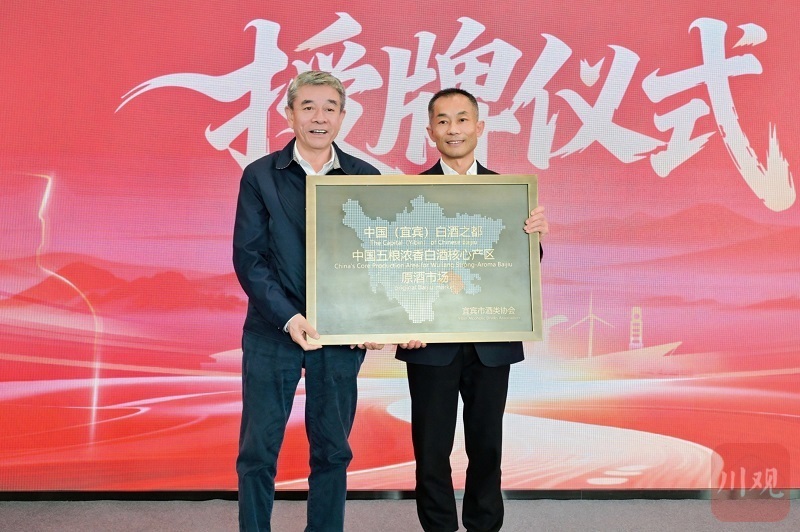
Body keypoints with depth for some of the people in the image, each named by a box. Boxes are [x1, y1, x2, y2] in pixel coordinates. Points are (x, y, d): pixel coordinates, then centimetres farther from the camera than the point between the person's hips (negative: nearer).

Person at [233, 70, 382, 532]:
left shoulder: (366, 177, 3)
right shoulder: (259, 176, -1)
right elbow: (248, 257, -5)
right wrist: (288, 318, -17)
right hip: (272, 333, -1)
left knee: (333, 451, 11)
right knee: (258, 451, 6)